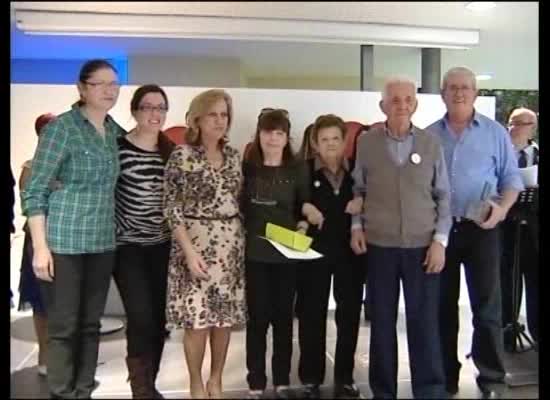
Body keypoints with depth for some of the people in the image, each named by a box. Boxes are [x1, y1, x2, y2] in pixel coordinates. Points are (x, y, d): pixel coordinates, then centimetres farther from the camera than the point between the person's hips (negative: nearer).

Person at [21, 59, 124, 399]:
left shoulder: (116, 131, 8)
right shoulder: (61, 128, -9)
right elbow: (34, 191, -11)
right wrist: (40, 246, -16)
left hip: (102, 243, 6)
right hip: (64, 243, -6)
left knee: (90, 324, 12)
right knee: (63, 327, 2)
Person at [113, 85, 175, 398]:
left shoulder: (172, 151, 6)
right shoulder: (118, 148, -10)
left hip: (162, 246, 5)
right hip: (128, 246, -4)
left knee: (159, 318, 9)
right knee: (141, 318, -9)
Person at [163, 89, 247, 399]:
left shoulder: (233, 155, 9)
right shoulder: (182, 155, -6)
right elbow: (172, 209, -9)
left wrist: (242, 239, 8)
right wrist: (189, 250, -16)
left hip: (232, 245, 5)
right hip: (197, 243, -5)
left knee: (226, 316, 9)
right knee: (197, 318, -1)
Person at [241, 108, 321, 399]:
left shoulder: (298, 169, 4)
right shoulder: (247, 167, 0)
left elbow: (304, 209, 9)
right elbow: (237, 208, 3)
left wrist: (304, 224, -11)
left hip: (287, 253, 2)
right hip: (254, 253, -1)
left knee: (283, 317, 10)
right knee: (258, 318, 4)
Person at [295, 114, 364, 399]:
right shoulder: (304, 171, -3)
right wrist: (345, 208, -16)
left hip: (350, 251, 3)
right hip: (315, 251, -2)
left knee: (349, 314, 9)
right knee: (312, 315, 5)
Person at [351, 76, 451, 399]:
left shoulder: (431, 143, 1)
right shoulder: (366, 143, 1)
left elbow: (443, 195, 4)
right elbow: (357, 189, 9)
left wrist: (440, 240, -3)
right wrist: (356, 226, -1)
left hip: (423, 245, 0)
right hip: (379, 246, 1)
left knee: (425, 323, 3)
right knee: (382, 322, 10)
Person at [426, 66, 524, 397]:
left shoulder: (495, 132, 3)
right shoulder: (429, 135, 7)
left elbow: (511, 178, 3)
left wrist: (502, 209, -14)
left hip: (480, 229, -2)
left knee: (487, 306, 1)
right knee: (443, 305, 9)